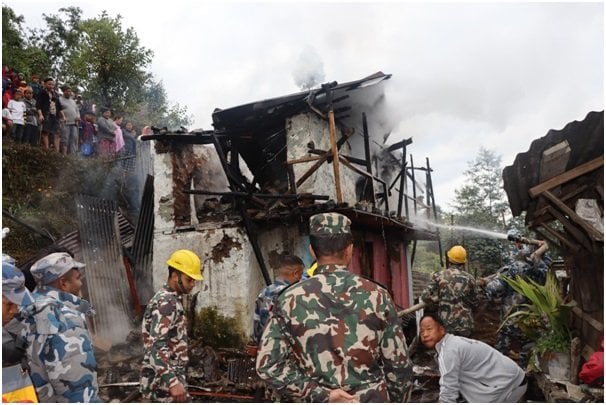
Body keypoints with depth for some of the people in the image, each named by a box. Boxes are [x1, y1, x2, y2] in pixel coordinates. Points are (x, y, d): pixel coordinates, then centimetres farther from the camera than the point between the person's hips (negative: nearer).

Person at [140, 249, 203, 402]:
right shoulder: (167, 302, -19)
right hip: (164, 382, -10)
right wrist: (173, 382, -37)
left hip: (164, 380, 10)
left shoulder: (168, 299, 14)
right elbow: (156, 346, -29)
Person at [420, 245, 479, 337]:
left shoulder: (438, 276, -6)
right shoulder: (469, 278, -2)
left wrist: (440, 303, 6)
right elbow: (475, 303, 3)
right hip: (465, 325, 1)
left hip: (444, 325, -1)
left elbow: (426, 296, -12)